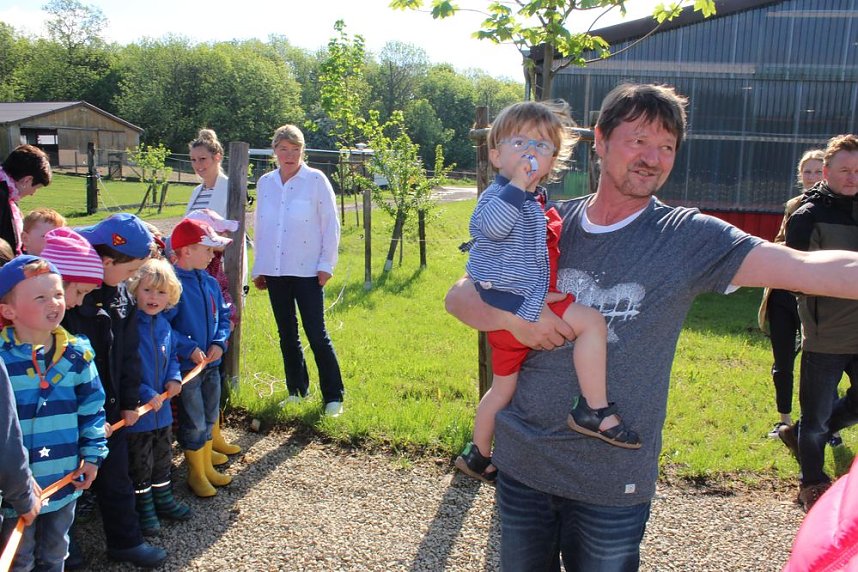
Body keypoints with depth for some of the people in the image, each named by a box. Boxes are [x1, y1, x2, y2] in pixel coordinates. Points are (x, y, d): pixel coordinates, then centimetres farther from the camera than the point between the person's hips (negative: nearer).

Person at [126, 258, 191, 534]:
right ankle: (144, 508, 26)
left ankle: (163, 498, 39)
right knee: (140, 463, 9)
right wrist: (145, 393, -23)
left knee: (163, 457, 22)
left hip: (162, 407, 7)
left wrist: (174, 378, -2)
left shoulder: (164, 325, 3)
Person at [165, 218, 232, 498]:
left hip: (211, 364, 7)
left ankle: (207, 467, 36)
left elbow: (223, 316, 11)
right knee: (194, 424, 5)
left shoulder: (210, 282, 4)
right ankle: (196, 474, 23)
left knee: (209, 418, 19)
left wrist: (220, 342, -6)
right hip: (186, 367, -7)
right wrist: (189, 349, -23)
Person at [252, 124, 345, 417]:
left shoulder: (316, 180, -4)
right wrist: (258, 267, 13)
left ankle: (333, 396, 6)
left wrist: (326, 264, -8)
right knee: (287, 334, 12)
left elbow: (331, 224, -3)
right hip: (274, 271, 5)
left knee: (316, 334, -4)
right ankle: (297, 390, 25)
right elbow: (259, 226, 15)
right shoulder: (264, 183, 9)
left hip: (307, 271, -5)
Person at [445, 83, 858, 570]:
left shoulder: (689, 238, -8)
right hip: (522, 461, 3)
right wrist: (511, 318, -18)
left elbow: (811, 268, -19)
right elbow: (460, 295, 0)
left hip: (613, 482, -2)